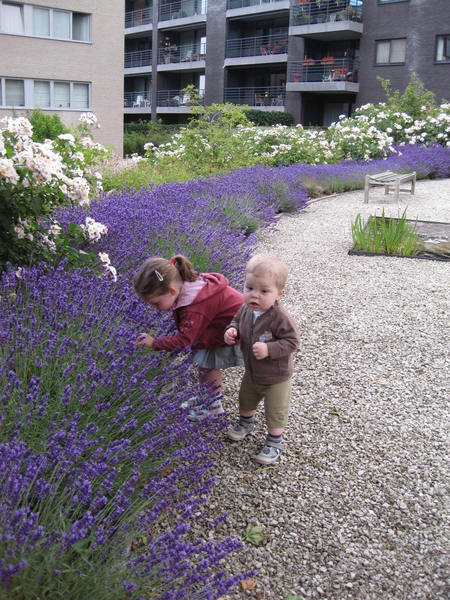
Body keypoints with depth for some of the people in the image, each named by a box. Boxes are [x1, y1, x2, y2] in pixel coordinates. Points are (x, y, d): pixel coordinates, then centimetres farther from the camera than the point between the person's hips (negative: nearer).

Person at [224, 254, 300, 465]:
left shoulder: (280, 318, -35)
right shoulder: (245, 309, -14)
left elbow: (292, 341, -29)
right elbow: (237, 321, 6)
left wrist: (269, 349, -38)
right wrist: (231, 331, -15)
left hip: (276, 378, -7)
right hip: (251, 373, 7)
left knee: (275, 412, 12)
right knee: (246, 400, 31)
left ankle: (274, 443, 35)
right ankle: (245, 423, 60)